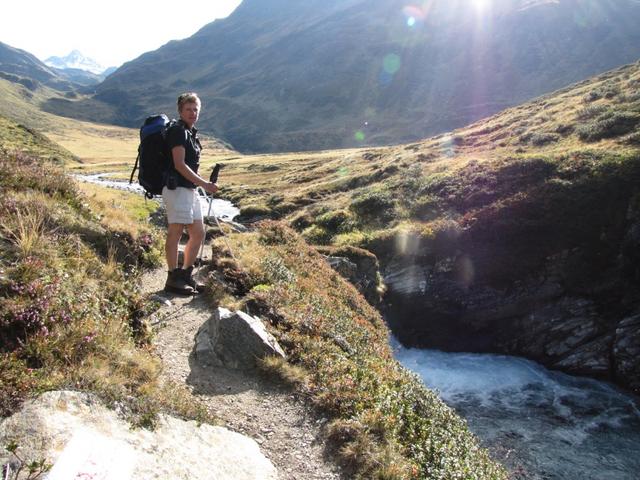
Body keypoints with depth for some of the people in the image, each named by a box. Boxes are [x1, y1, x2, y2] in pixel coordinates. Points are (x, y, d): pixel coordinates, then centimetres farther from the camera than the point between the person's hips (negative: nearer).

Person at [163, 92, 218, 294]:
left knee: (198, 233, 12)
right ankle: (173, 279, 3)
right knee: (175, 233, -5)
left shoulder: (191, 132, 19)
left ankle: (186, 275, 22)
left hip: (190, 189, 10)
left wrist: (204, 182, 14)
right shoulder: (178, 131, -9)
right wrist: (204, 184, -17)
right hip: (176, 188, -10)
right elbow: (179, 164, -17)